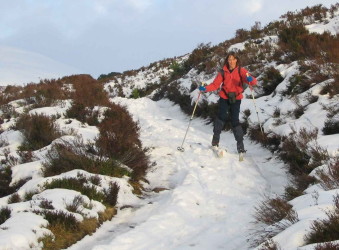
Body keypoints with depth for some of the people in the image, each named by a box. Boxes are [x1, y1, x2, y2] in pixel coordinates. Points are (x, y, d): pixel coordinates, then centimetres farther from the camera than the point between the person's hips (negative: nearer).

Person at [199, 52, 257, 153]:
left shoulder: (241, 71, -3)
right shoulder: (223, 72, 2)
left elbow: (253, 81, -13)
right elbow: (215, 84, -2)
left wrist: (250, 79, -38)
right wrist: (205, 88, -19)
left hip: (236, 99, -1)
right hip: (224, 98, 1)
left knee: (235, 120, -6)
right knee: (221, 118, -8)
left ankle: (240, 145, -1)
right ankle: (215, 141, 5)